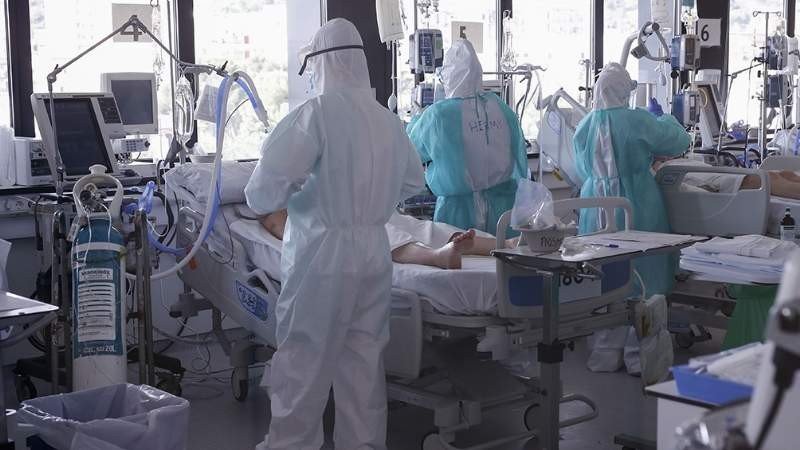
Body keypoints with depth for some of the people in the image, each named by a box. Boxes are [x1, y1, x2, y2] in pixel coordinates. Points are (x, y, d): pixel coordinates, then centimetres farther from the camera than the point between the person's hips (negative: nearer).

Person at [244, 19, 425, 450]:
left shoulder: (317, 113, -13)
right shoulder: (388, 120, 6)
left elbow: (265, 190, -19)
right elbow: (414, 181, 19)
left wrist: (261, 199, 2)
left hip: (324, 254, -6)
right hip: (374, 252, 6)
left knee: (303, 361, 6)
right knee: (363, 361, 13)